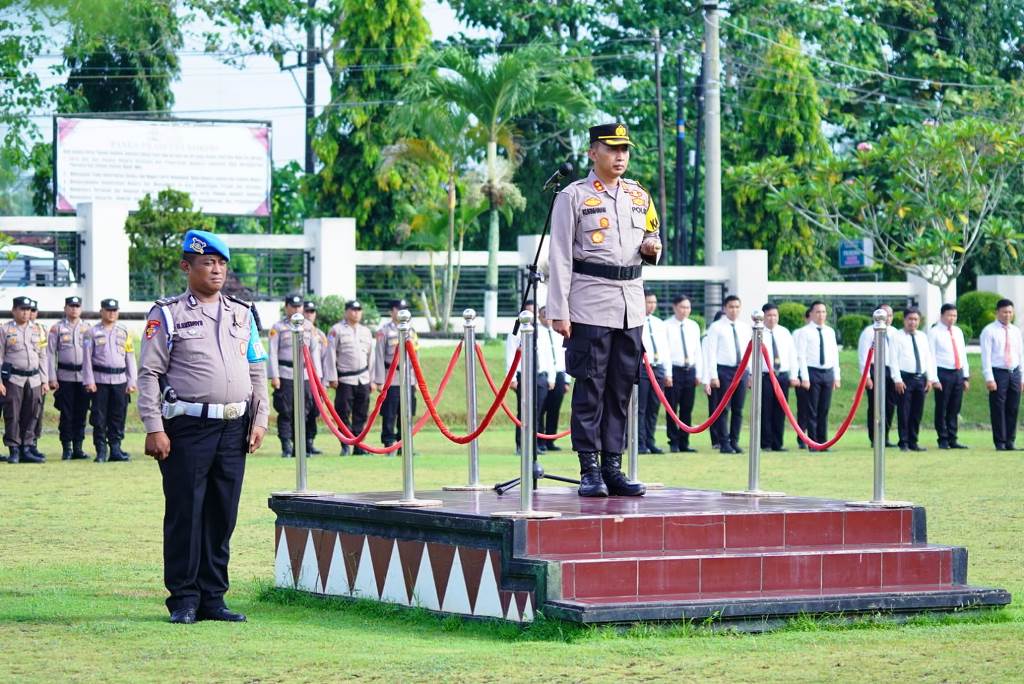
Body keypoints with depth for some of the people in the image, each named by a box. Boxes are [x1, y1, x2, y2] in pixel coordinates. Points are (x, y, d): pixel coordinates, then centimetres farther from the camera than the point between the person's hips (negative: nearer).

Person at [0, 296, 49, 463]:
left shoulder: (37, 331, 12)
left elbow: (42, 357, 15)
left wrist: (45, 380, 10)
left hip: (34, 379, 4)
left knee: (31, 416, 4)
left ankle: (26, 449, 11)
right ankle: (14, 451, 0)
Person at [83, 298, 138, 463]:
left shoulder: (124, 332, 11)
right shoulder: (92, 332, 3)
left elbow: (130, 358, 11)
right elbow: (87, 358, 1)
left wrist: (131, 381, 5)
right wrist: (89, 381, -7)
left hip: (120, 380, 3)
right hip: (100, 380, -3)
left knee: (118, 417, 2)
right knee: (99, 417, -3)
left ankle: (115, 449, 8)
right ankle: (101, 451, 2)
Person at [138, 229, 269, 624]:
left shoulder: (243, 314, 15)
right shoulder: (168, 316, 1)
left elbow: (257, 371, 18)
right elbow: (149, 373, -3)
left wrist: (259, 420, 9)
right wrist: (154, 428, -10)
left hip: (234, 428, 5)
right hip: (187, 428, -5)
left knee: (223, 516, 6)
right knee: (185, 514, -4)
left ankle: (212, 598, 12)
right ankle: (184, 599, 2)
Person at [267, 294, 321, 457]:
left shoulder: (309, 327, 12)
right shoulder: (278, 327, 2)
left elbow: (314, 351, 15)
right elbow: (273, 353, -1)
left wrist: (317, 375, 10)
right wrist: (274, 376, -8)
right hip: (285, 375, -3)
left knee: (302, 412, 4)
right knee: (285, 413, -4)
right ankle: (286, 448, -2)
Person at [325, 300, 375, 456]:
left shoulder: (366, 332, 15)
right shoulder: (337, 330, -1)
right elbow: (330, 355, -4)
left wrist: (372, 380, 14)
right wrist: (332, 378, -9)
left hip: (363, 379, 5)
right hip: (345, 380, -5)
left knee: (361, 415, 4)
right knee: (343, 414, -5)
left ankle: (358, 447, 9)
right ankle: (345, 446, 2)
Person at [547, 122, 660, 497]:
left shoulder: (639, 196, 13)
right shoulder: (574, 196, -2)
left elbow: (651, 237, 25)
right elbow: (560, 256, -5)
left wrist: (651, 248, 0)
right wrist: (558, 311, -11)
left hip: (631, 303, 5)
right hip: (591, 303, -5)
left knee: (622, 388, 6)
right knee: (589, 388, -4)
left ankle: (613, 467, 12)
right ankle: (590, 471, -1)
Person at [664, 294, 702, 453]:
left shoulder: (694, 326, 12)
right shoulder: (667, 326, -4)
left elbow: (698, 350, 13)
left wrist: (699, 373, 7)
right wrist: (667, 373, -13)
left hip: (690, 370, 5)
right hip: (674, 370, -5)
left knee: (687, 410, 6)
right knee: (672, 409, -1)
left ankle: (684, 443, 11)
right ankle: (674, 443, 5)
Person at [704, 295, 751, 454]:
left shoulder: (745, 328, 11)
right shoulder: (716, 327, -2)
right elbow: (711, 352, -5)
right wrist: (713, 375, -12)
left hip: (742, 370, 4)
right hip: (724, 370, -4)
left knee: (738, 410, 6)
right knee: (723, 409, -3)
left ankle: (734, 442, 13)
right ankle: (724, 443, 1)